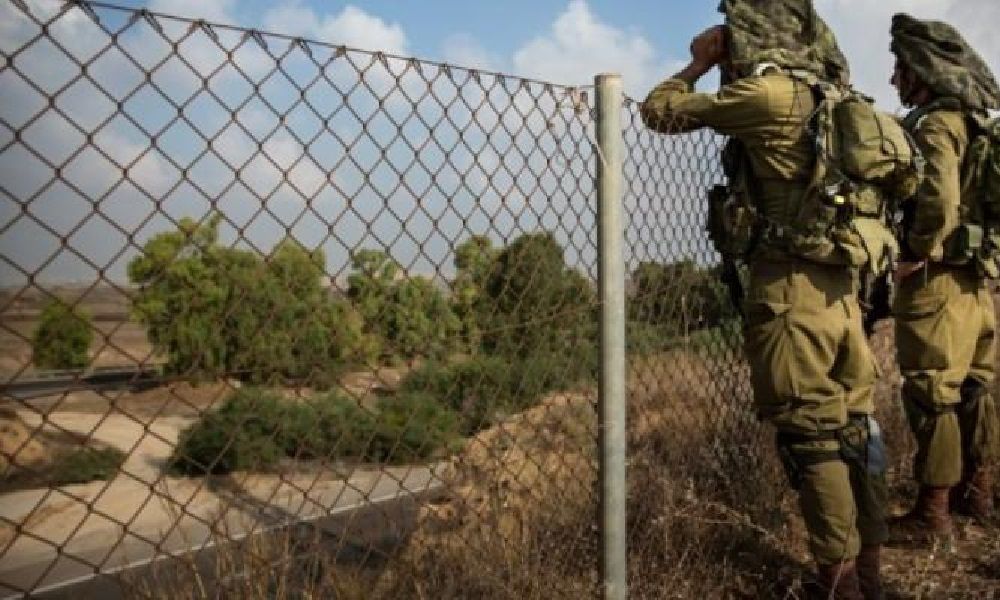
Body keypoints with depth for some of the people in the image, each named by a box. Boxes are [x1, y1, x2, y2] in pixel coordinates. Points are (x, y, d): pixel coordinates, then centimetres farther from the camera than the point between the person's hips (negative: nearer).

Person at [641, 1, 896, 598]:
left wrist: (700, 62, 15)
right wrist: (721, 69, 28)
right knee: (856, 427, 13)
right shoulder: (829, 99, 13)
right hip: (843, 289, 9)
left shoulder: (768, 94, -10)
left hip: (791, 290, -8)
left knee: (813, 437, 0)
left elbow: (660, 112, -3)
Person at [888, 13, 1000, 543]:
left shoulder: (934, 124, -12)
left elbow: (939, 200, -26)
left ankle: (933, 513, 3)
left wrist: (915, 253, -13)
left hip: (937, 280, -9)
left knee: (932, 395, -4)